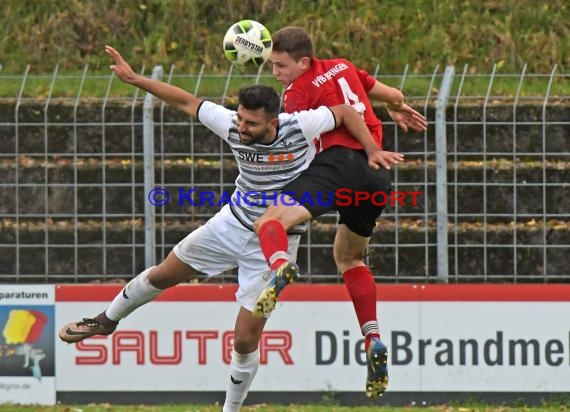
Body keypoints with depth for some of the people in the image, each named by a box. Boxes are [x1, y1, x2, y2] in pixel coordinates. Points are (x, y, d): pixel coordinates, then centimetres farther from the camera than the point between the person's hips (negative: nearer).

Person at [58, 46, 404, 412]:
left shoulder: (300, 127, -27)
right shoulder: (232, 125, -19)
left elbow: (346, 112, -12)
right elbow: (186, 101, -8)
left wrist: (374, 151, -21)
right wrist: (134, 78, -12)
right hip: (233, 222, 4)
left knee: (245, 339, -5)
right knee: (163, 275, 16)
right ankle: (108, 320, 44)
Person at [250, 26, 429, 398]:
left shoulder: (299, 92, 3)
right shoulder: (343, 67, 22)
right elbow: (393, 96, 35)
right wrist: (400, 111, 56)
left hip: (341, 162, -8)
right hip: (377, 174, 8)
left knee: (270, 221, -20)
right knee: (349, 257, 27)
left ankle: (280, 267, -56)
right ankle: (374, 340, 15)